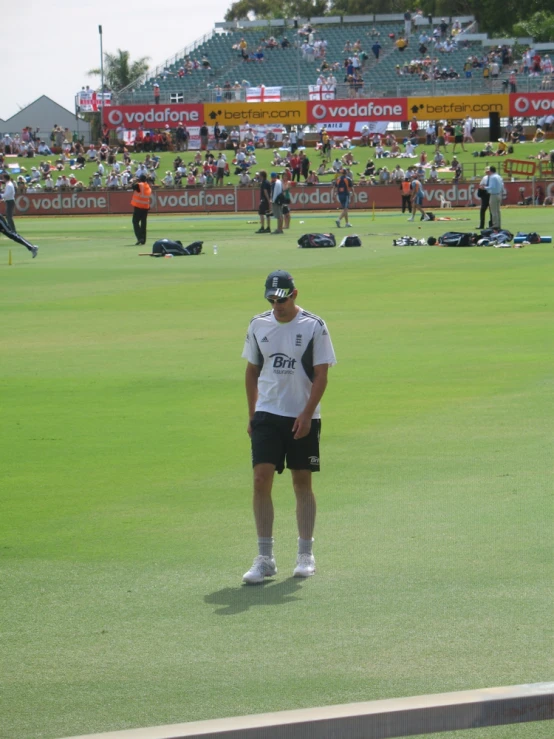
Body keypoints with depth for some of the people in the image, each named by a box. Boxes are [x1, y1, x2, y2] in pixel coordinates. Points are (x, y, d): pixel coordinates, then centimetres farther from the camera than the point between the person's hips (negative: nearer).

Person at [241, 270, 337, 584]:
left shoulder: (314, 326, -5)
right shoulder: (258, 325, 5)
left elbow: (321, 375, -6)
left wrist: (306, 414, -15)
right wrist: (252, 414, 9)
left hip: (303, 419, -2)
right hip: (267, 416, 2)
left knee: (303, 483, 4)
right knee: (261, 480, -9)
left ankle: (306, 555, 14)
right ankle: (265, 558, -7)